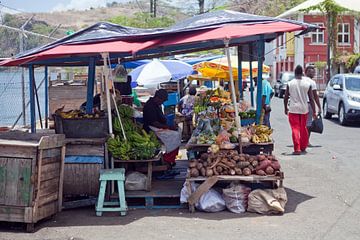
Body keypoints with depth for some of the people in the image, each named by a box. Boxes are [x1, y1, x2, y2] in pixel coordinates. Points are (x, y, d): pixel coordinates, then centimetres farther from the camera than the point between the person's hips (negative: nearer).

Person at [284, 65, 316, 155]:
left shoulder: (290, 83, -4)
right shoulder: (307, 84, -2)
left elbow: (285, 98, 0)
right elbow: (311, 99, -2)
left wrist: (286, 109, 14)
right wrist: (314, 111, 2)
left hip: (293, 109, -2)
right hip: (304, 109, 2)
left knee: (295, 128, -1)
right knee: (303, 128, 16)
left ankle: (297, 149, -9)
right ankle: (303, 147, 27)